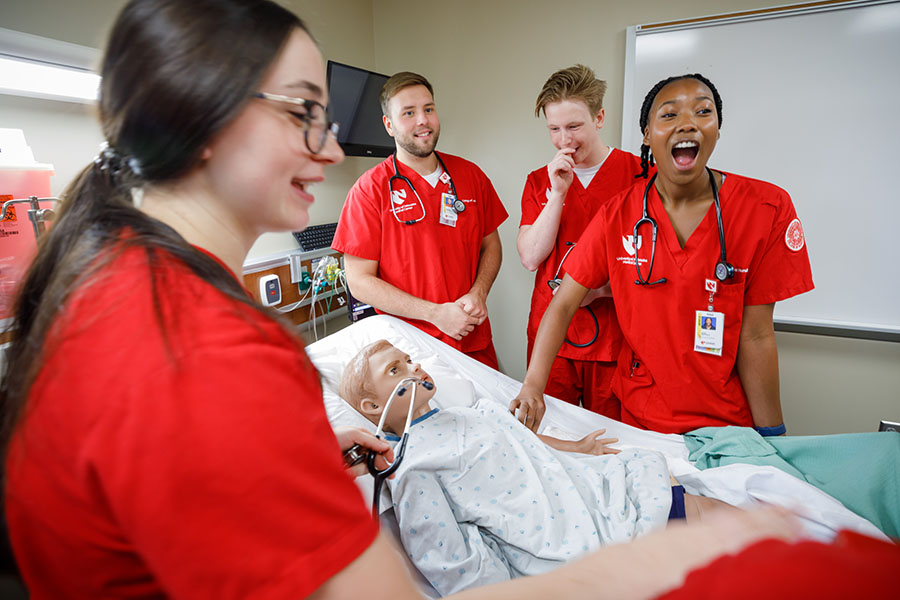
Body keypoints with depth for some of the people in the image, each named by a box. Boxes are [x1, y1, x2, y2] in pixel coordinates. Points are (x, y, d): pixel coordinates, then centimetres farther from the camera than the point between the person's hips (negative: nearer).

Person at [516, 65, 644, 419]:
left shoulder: (640, 175, -2)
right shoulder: (540, 181, 8)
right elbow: (530, 258, -2)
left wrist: (599, 288, -17)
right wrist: (558, 193, -9)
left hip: (614, 338, -2)